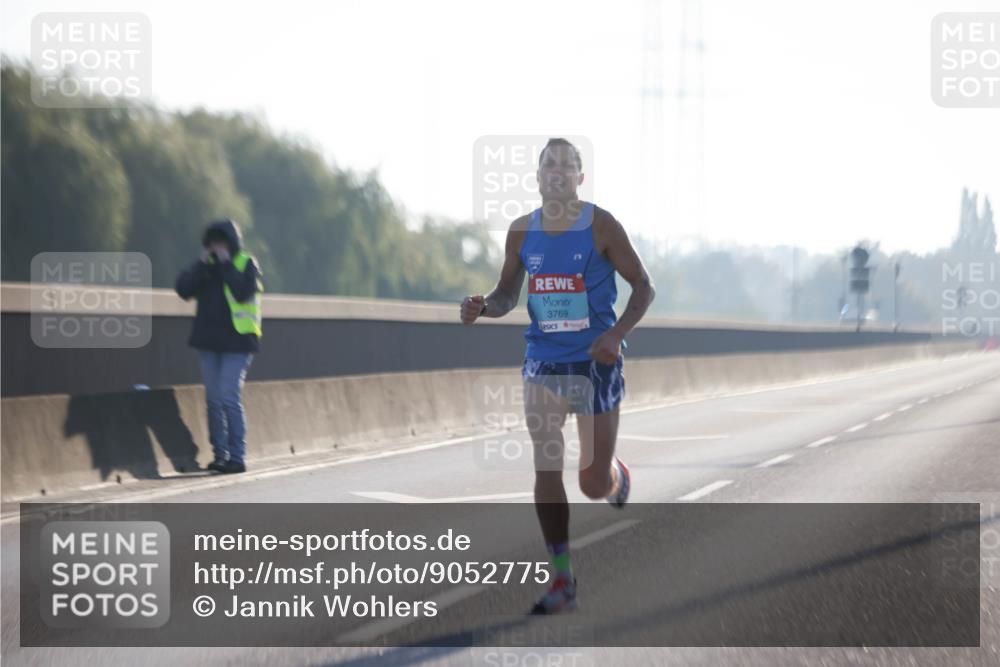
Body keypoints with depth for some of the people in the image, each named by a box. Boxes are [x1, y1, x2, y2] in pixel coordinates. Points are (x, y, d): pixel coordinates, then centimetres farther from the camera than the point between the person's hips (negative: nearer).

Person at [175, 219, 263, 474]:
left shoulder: (246, 264, -2)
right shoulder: (207, 264, 10)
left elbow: (243, 292, -20)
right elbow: (183, 289, -2)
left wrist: (225, 264, -16)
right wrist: (202, 263, -10)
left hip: (236, 341, -5)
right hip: (208, 340, 5)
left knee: (229, 398, -12)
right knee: (213, 400, 7)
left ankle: (237, 457, -8)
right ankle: (219, 455, 14)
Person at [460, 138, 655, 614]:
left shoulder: (600, 226, -7)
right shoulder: (521, 231, 4)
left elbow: (643, 286, -4)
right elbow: (506, 295, 14)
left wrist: (618, 334, -19)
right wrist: (482, 306, -9)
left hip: (595, 360, -3)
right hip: (543, 360, 3)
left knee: (594, 484, 3)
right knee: (546, 468, -11)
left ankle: (616, 475, 43)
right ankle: (562, 582, -5)